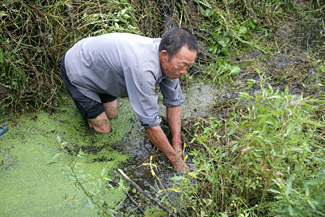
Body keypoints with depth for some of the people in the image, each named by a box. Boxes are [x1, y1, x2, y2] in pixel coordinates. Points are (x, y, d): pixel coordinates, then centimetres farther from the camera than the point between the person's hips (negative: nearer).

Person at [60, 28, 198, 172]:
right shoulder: (141, 68, -42)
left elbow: (174, 102, -6)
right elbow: (150, 122, -35)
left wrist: (177, 145, -10)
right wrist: (174, 158, -23)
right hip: (77, 71, -7)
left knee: (111, 114, 16)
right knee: (103, 129, -1)